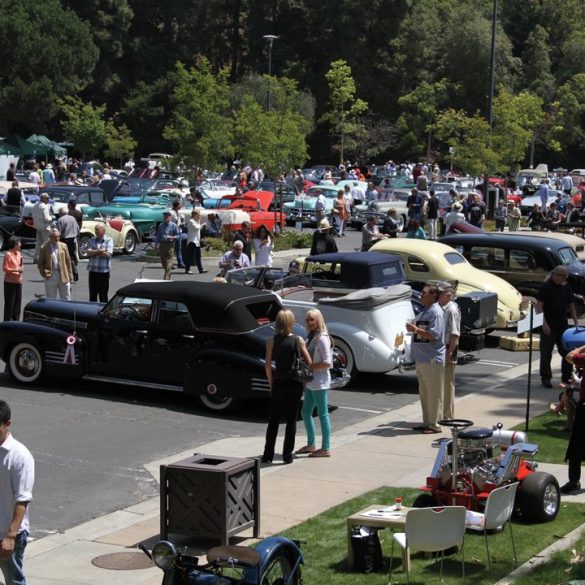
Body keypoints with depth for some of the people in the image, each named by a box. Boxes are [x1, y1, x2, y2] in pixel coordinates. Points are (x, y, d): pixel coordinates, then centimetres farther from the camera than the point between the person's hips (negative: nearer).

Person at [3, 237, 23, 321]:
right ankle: (7, 322, 3)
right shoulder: (8, 254, -12)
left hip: (18, 281, 7)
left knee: (18, 302, 11)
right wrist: (16, 270, -21)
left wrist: (21, 269, 3)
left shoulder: (19, 253, 11)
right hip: (10, 282, -7)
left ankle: (16, 321, 19)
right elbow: (5, 268, -15)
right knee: (9, 302, -3)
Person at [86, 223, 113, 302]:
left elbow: (108, 254, -14)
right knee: (92, 295, 10)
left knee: (103, 295, 2)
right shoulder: (92, 240, 11)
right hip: (93, 270, 4)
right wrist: (99, 251, -15)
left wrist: (94, 252, -7)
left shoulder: (109, 240, -1)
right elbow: (88, 253, -1)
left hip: (104, 271, -4)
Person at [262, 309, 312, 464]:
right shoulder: (298, 340, -6)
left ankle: (268, 455, 8)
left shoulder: (272, 341, -5)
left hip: (278, 383, 1)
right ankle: (287, 455, 7)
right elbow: (309, 362, -5)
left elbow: (267, 365, -4)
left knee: (273, 420, 8)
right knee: (291, 419, 7)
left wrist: (271, 384, 6)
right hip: (295, 384, -1)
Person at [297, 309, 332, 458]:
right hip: (311, 382, 10)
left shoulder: (322, 338, -15)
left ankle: (326, 449, 4)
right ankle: (311, 445, 28)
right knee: (305, 413, 16)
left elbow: (327, 362, -19)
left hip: (319, 382, -10)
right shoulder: (311, 337, 13)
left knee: (323, 414, -2)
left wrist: (309, 367, -17)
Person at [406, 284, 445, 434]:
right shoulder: (425, 311, 16)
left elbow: (434, 334, -23)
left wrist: (416, 330, -20)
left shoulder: (435, 312, -15)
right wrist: (413, 328, 11)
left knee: (433, 393, -3)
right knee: (424, 393, 16)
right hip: (421, 358, 10)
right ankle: (427, 422, 24)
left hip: (432, 359, -10)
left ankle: (434, 424, 3)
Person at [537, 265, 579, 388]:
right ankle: (546, 378, 12)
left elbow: (571, 304, 15)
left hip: (563, 326, 6)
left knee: (567, 352, 6)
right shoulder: (546, 286, -9)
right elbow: (539, 305, -11)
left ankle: (566, 377, 16)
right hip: (548, 327, -5)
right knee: (546, 354, 3)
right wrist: (544, 323, -18)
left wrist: (575, 321, 7)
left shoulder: (566, 286, 9)